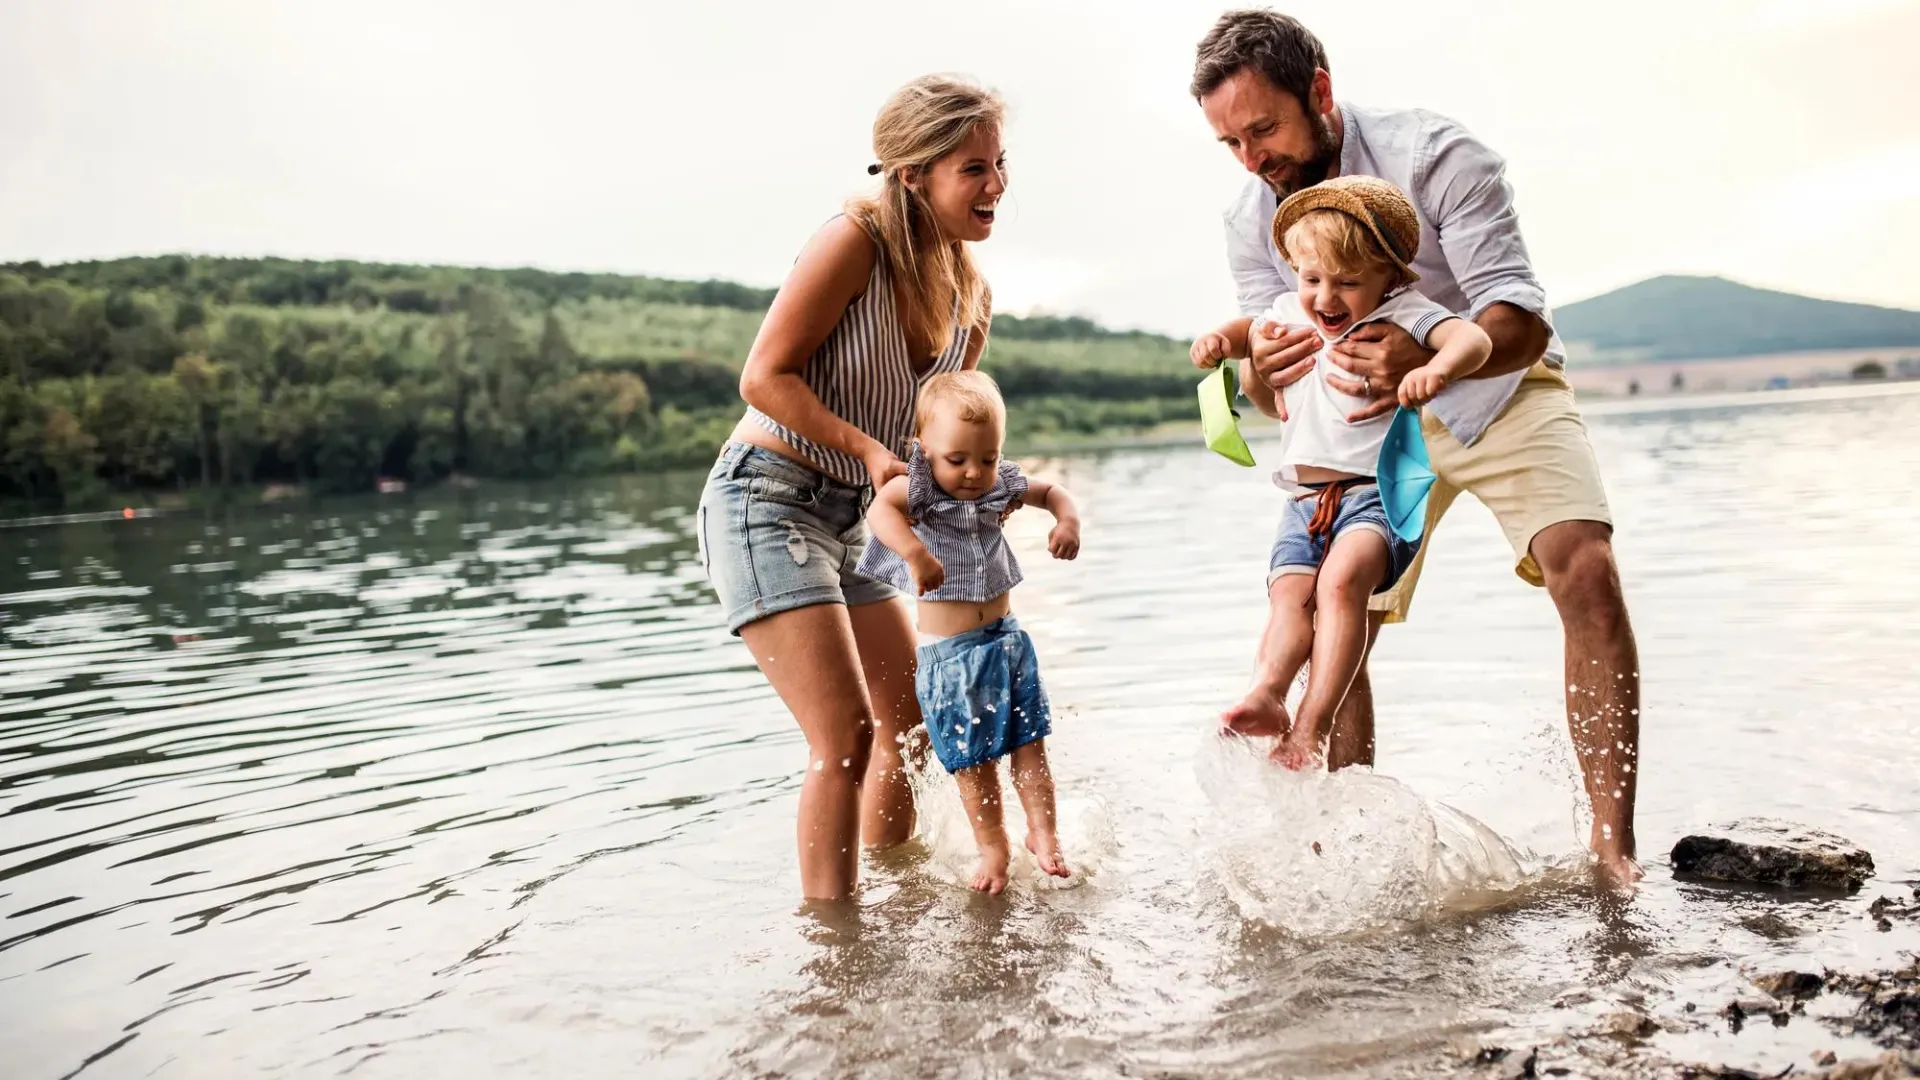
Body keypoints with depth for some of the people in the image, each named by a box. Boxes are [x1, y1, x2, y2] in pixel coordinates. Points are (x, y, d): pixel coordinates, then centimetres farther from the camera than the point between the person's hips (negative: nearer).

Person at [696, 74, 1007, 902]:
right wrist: (871, 449, -25)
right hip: (765, 498, -9)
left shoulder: (971, 296, 5)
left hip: (848, 520, 9)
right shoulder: (854, 242, -17)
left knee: (912, 721, 15)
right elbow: (764, 378, -18)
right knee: (844, 738, -15)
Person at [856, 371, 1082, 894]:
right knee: (972, 756, 5)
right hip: (948, 652, -3)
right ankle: (992, 847, 22)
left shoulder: (1000, 487, 0)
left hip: (1005, 637, 3)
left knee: (1028, 743, 4)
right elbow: (881, 507, -34)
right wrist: (914, 551, -50)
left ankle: (1042, 832, 19)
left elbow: (1051, 491, 17)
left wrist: (1068, 520, -5)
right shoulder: (918, 487, -13)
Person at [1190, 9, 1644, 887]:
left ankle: (1612, 849, -19)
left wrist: (1428, 356, -54)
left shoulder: (1434, 155, -24)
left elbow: (1522, 322, -31)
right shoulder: (1251, 222, -10)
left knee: (1585, 571, -24)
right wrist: (1262, 365, -37)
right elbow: (1273, 385, -10)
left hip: (1500, 390, -3)